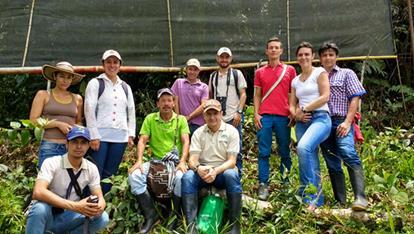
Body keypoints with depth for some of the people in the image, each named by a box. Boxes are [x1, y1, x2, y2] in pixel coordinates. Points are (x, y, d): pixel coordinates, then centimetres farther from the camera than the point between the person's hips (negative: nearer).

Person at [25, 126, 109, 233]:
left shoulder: (92, 169, -5)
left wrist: (99, 206, -32)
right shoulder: (52, 163, -18)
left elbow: (100, 198, -5)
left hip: (68, 217, 4)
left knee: (102, 218, -21)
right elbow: (38, 192, -34)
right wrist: (75, 206, -42)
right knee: (40, 208, -37)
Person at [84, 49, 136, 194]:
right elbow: (89, 110, -5)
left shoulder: (125, 87, 17)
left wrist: (131, 134, 7)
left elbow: (131, 111, 16)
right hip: (100, 135, -4)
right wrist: (94, 136, -11)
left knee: (110, 174, 7)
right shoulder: (95, 83, 3)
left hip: (120, 137, 4)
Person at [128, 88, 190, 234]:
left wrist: (182, 161, -20)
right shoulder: (150, 119, 8)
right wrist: (139, 161, -15)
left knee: (181, 177, -34)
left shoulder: (181, 119, 5)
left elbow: (185, 142, -4)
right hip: (155, 160, 2)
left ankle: (175, 216, -8)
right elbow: (142, 141, 1)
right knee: (134, 175, -24)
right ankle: (151, 215, -13)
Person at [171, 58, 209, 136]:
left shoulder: (204, 87, 7)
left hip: (198, 124, 0)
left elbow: (203, 106, -3)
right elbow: (175, 101, 6)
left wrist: (188, 117, -8)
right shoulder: (178, 82, 10)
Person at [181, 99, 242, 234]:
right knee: (187, 177, -29)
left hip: (223, 172, -2)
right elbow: (192, 160, -4)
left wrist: (216, 171, -29)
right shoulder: (198, 133, 4)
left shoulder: (231, 131, -2)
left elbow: (231, 161, -9)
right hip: (203, 172, 2)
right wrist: (198, 168, -29)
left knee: (232, 175, -36)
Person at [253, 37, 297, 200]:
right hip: (264, 116, 1)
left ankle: (286, 182, 15)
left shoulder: (289, 70, 10)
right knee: (264, 152, -1)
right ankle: (263, 185, 3)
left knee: (285, 152, 5)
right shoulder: (260, 72, 13)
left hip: (283, 116, 0)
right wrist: (256, 114, 1)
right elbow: (257, 95, 12)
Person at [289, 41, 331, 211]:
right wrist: (296, 114, -5)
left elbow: (325, 97, -8)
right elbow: (292, 105, 17)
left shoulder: (320, 72, 4)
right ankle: (317, 199, 12)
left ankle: (311, 194, -23)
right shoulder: (295, 80, 19)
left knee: (303, 148, -31)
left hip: (320, 118, -6)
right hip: (302, 122, 6)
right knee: (311, 161, 4)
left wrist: (304, 109, -8)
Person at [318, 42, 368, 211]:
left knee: (348, 153, -27)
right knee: (332, 165, 5)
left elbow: (355, 98, 1)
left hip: (341, 122, -4)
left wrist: (347, 122, -11)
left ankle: (360, 197, -32)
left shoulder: (347, 74, 11)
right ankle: (340, 201, 10)